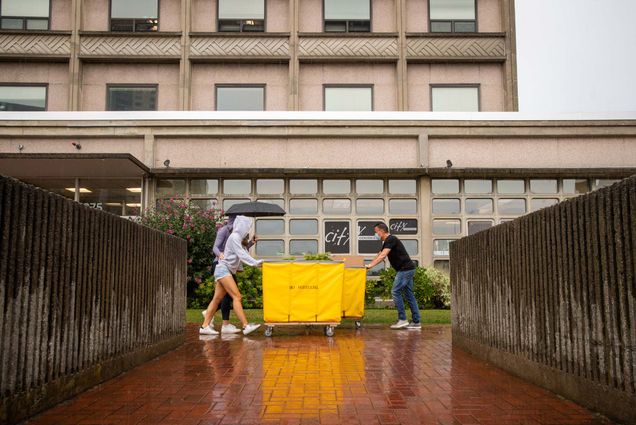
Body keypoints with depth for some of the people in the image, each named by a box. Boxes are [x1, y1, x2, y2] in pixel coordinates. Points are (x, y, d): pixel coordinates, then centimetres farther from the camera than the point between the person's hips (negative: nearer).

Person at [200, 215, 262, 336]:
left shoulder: (237, 238, 20)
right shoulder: (234, 237, -9)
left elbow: (243, 253, 20)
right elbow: (242, 255, -17)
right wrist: (256, 262, -19)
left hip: (227, 271, 10)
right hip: (224, 269, -10)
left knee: (217, 299, 6)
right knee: (236, 296, -16)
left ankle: (205, 326, 7)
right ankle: (245, 326, -22)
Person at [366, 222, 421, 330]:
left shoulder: (391, 239, -13)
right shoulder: (387, 242, 19)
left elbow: (383, 256, -23)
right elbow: (380, 256, 26)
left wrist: (371, 265, -24)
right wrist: (369, 265, 21)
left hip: (405, 269, -10)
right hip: (408, 269, 10)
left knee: (396, 292, -9)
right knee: (409, 294, 9)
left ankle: (402, 320, -6)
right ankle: (416, 322, 11)